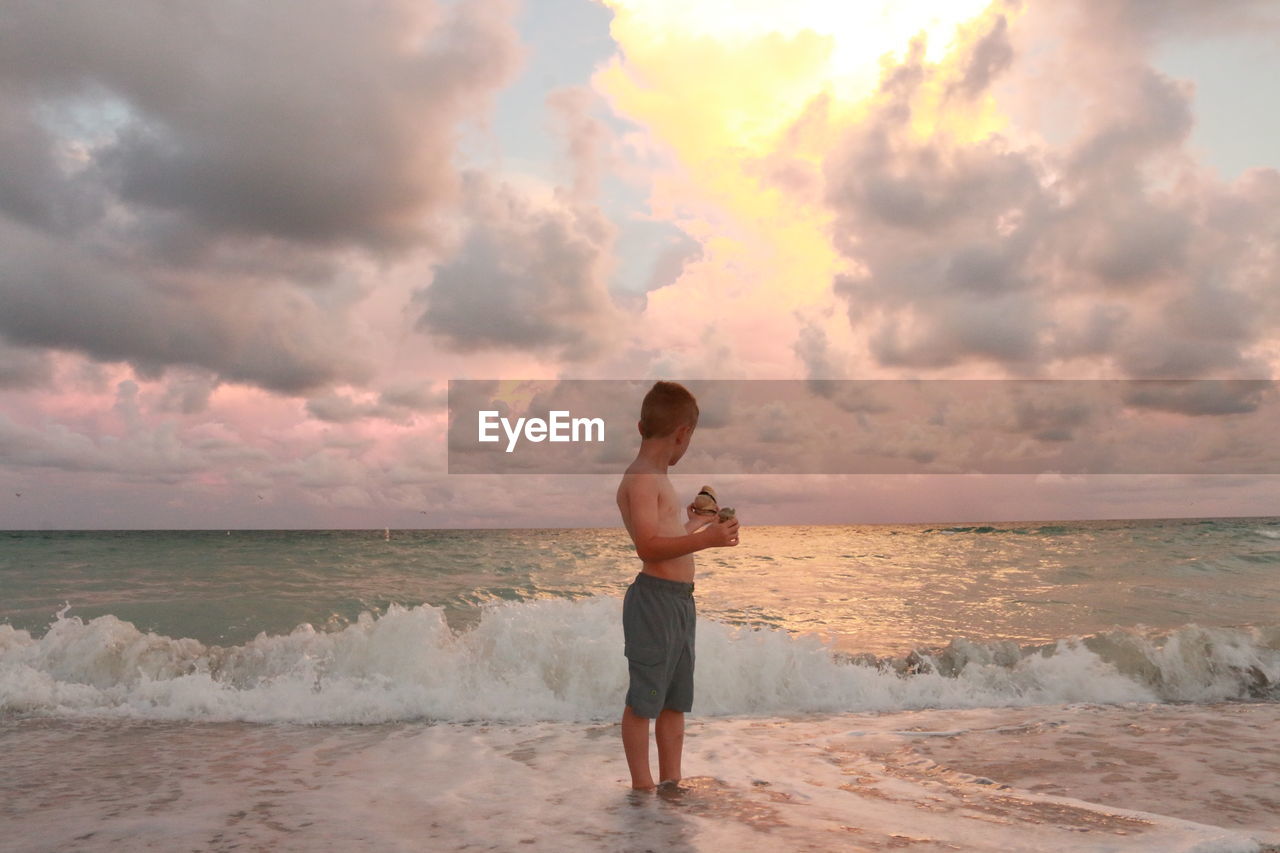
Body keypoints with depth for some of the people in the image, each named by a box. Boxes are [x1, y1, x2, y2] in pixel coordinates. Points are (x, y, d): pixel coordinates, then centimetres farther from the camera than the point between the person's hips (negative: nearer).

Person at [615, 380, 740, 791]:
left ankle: (671, 782, 24)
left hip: (680, 600, 10)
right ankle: (642, 787, 11)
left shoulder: (657, 478, 18)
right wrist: (705, 538, -28)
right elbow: (648, 545, -23)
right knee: (644, 700, 1)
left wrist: (692, 521, 37)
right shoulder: (641, 478, -13)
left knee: (675, 700, 15)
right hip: (655, 598, -10)